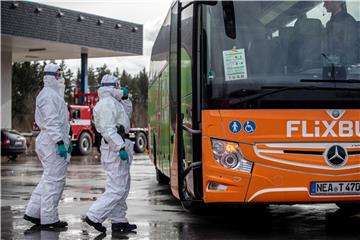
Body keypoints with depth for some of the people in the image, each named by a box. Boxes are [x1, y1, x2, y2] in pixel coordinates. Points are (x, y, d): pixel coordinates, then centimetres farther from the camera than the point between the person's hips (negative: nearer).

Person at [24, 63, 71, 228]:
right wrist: (60, 142, -25)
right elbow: (51, 122, -21)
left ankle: (33, 212, 18)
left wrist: (67, 140, 24)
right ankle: (49, 218, 1)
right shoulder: (48, 95, -14)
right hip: (53, 142, -11)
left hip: (49, 141, 11)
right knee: (54, 179, -5)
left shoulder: (54, 94, 21)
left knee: (49, 178, 16)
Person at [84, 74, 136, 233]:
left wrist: (124, 98, 19)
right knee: (117, 189, -10)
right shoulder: (108, 103, -15)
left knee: (123, 187, 15)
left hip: (116, 147, 11)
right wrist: (121, 148, -25)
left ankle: (118, 221, 19)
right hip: (115, 149, -11)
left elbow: (127, 112, 32)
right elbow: (108, 130, -23)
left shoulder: (112, 102, 18)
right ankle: (94, 216, -6)